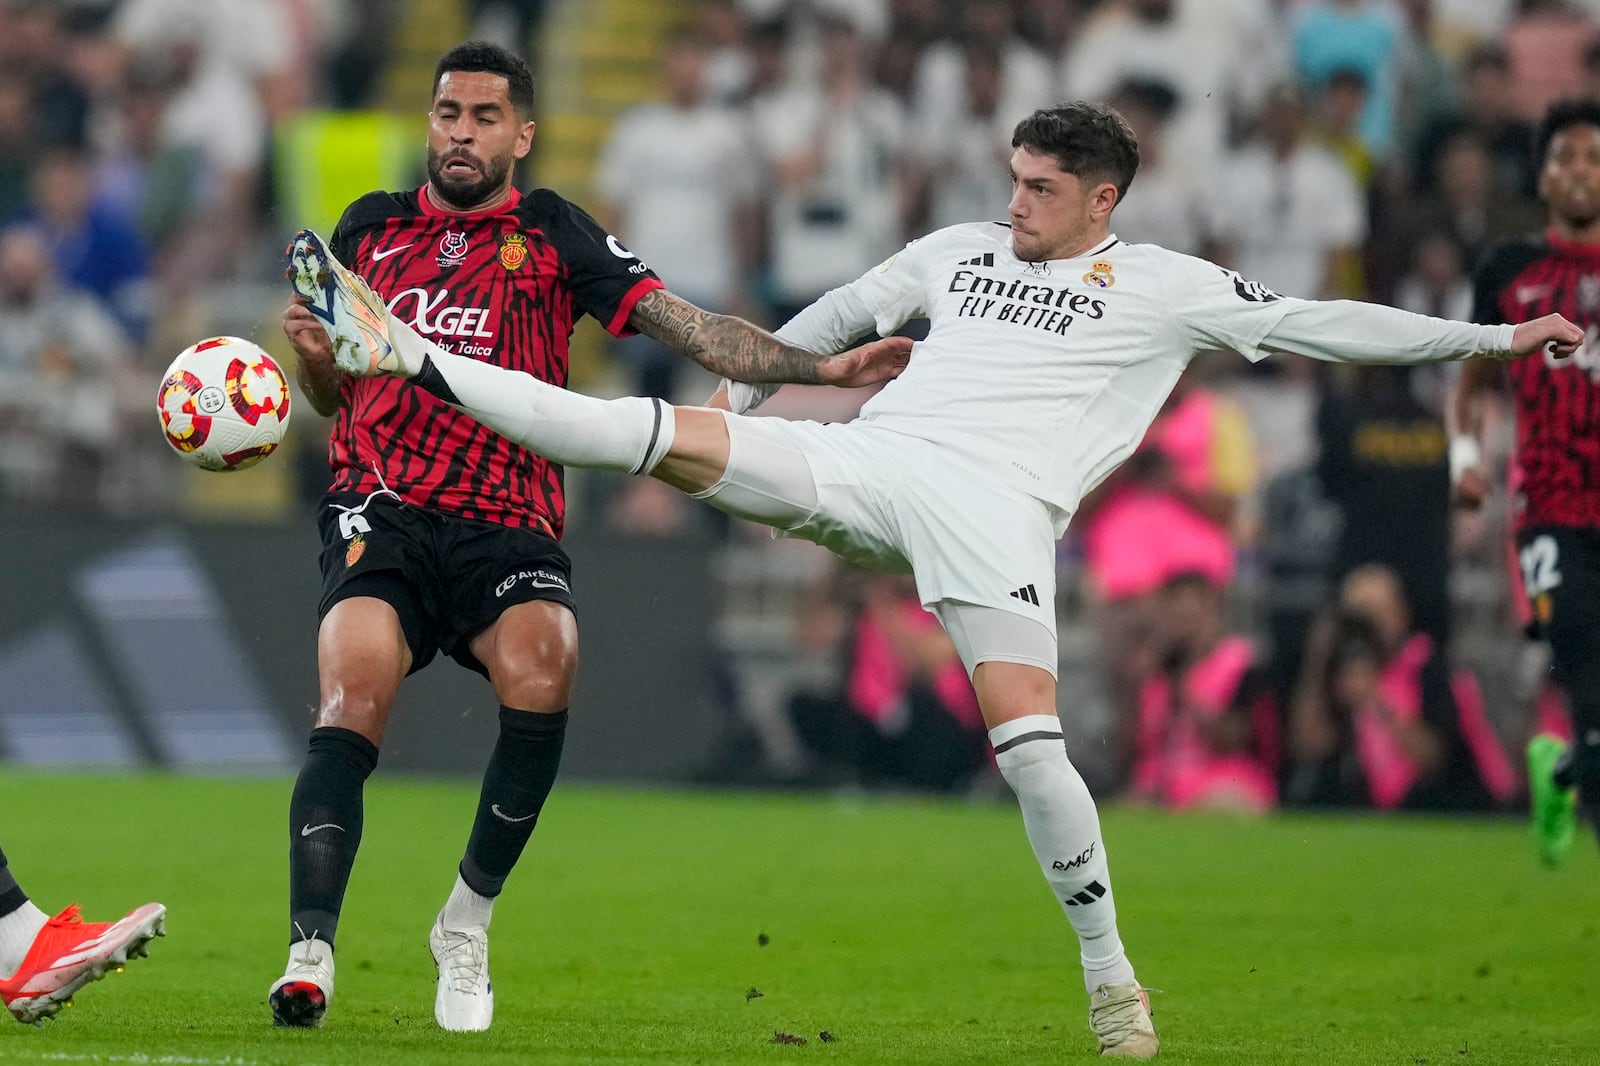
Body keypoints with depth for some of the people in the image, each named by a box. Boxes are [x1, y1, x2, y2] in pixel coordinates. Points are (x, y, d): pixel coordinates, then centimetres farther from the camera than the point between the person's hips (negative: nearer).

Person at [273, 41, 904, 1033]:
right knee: (354, 700, -24)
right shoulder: (371, 228, 16)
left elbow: (678, 318, 2)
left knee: (542, 674, -29)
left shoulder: (553, 234, 10)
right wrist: (316, 354, 2)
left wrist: (814, 367, -7)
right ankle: (310, 953, -26)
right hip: (382, 509, 1)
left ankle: (469, 922, -9)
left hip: (508, 526, -1)